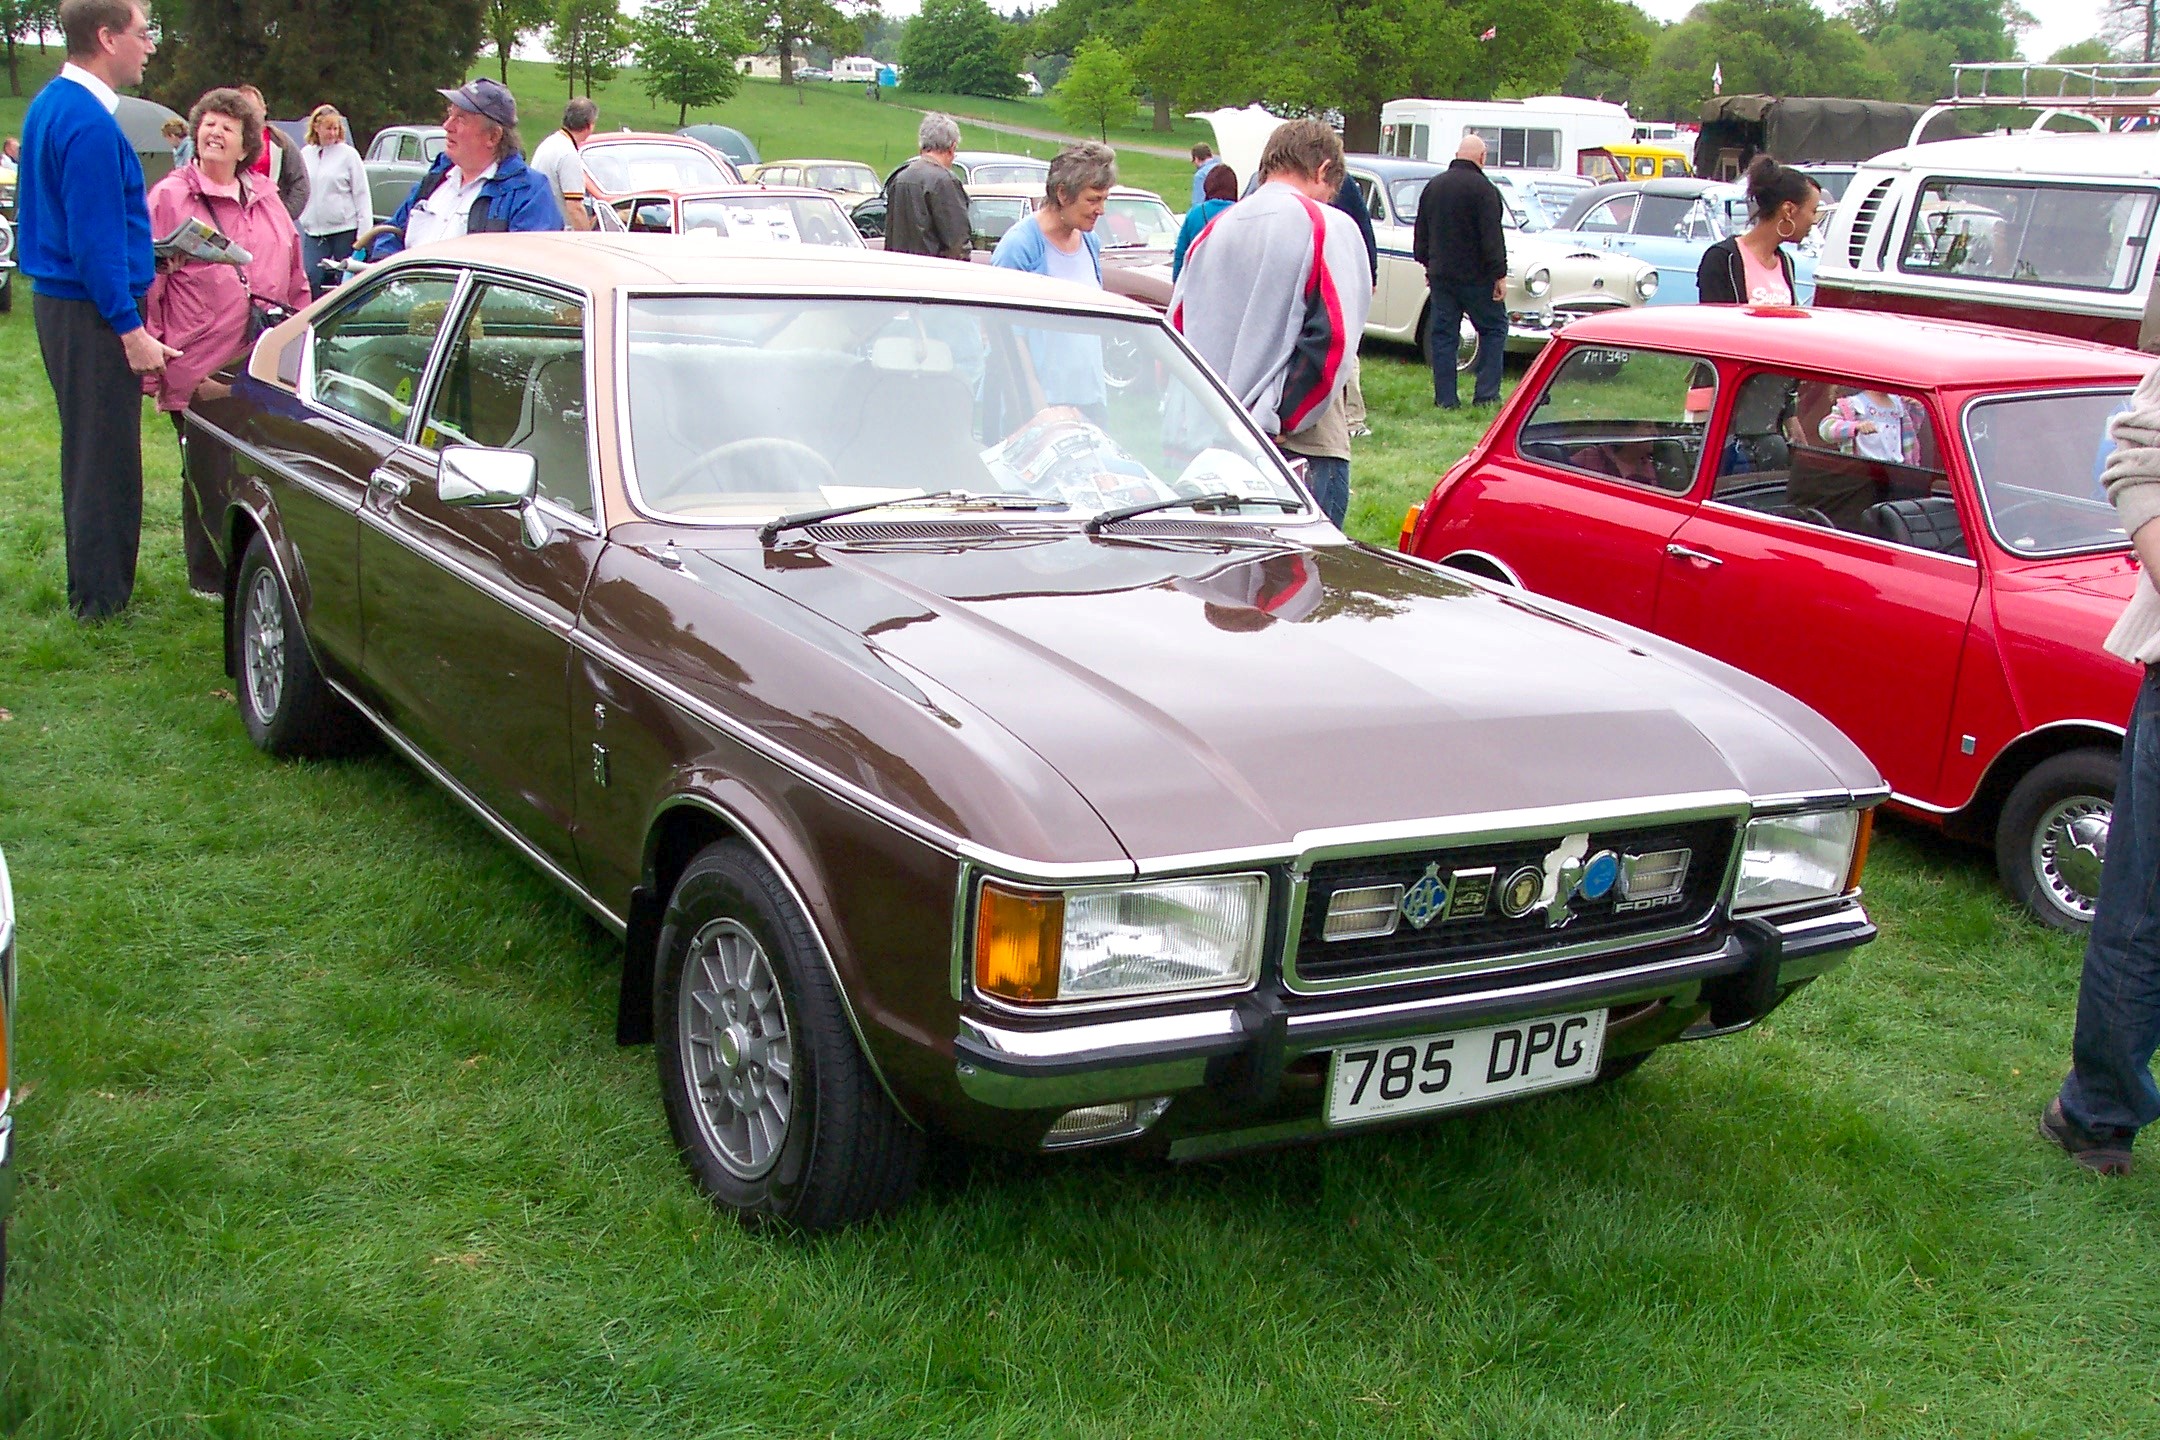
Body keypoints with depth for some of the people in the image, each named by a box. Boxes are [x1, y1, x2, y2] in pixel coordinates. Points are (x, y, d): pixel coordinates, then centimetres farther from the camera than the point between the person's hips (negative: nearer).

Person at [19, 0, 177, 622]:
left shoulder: (50, 104, 12)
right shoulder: (89, 124, -20)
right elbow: (96, 240, -22)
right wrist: (131, 330, -21)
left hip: (57, 298, 11)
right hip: (93, 312, -11)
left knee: (89, 450, 18)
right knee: (105, 458, -2)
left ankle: (93, 587, 28)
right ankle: (102, 600, 5)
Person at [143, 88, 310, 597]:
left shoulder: (266, 197, 14)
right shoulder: (169, 197, 0)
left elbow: (294, 277, 21)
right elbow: (146, 284, -2)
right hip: (199, 369, -4)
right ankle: (209, 579, 16)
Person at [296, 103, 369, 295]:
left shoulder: (348, 154, -1)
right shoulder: (305, 154, 9)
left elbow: (362, 195, -3)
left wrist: (364, 232, -9)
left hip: (345, 230, -3)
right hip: (313, 231, 3)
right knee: (312, 280, -4)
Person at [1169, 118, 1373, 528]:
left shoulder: (1212, 231, 13)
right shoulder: (1328, 227, -5)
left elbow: (1176, 331, 12)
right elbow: (1332, 339, -15)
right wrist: (1280, 419, -12)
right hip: (1303, 449, -6)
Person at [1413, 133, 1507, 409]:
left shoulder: (1433, 185, 8)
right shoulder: (1482, 189, -13)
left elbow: (1420, 233, 16)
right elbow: (1492, 238, -16)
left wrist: (1427, 264, 25)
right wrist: (1500, 275, -12)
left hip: (1440, 274, 6)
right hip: (1476, 276, -6)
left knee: (1443, 334, 7)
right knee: (1493, 329, 6)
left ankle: (1445, 398, 5)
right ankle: (1486, 394, 0)